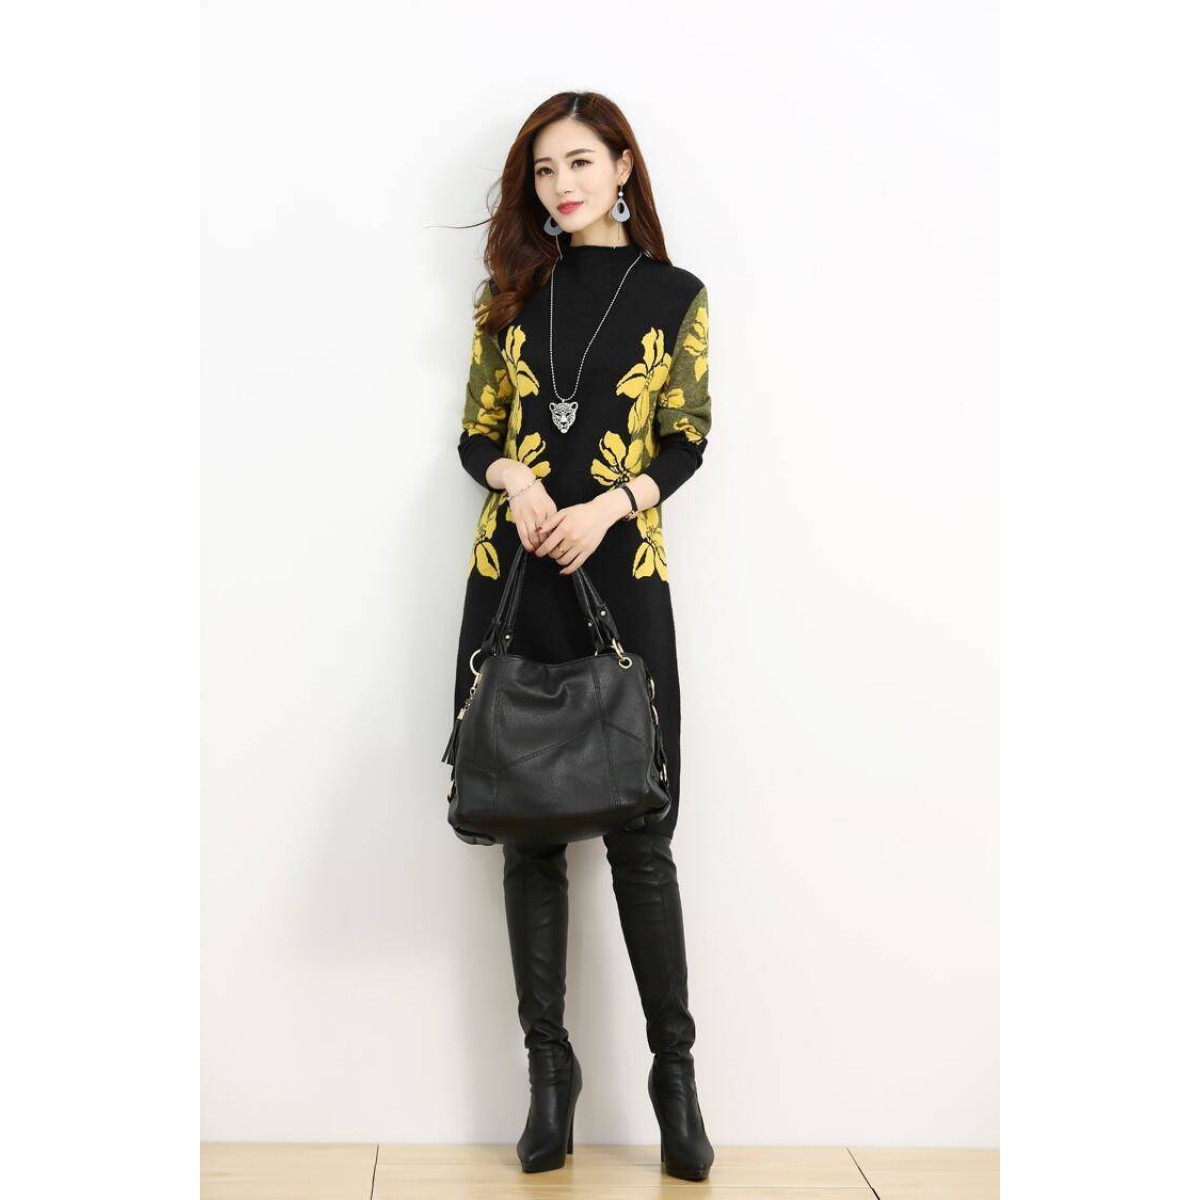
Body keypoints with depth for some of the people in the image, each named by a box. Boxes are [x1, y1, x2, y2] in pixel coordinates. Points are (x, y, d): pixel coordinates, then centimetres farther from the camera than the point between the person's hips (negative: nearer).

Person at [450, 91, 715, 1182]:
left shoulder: (674, 295, 7)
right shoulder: (512, 293, 13)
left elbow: (687, 441, 2)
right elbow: (476, 435, 12)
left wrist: (605, 506, -14)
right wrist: (517, 482, -10)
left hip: (622, 572, -2)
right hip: (512, 574, 3)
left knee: (639, 832, -2)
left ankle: (676, 1068, 12)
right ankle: (550, 1065, 15)